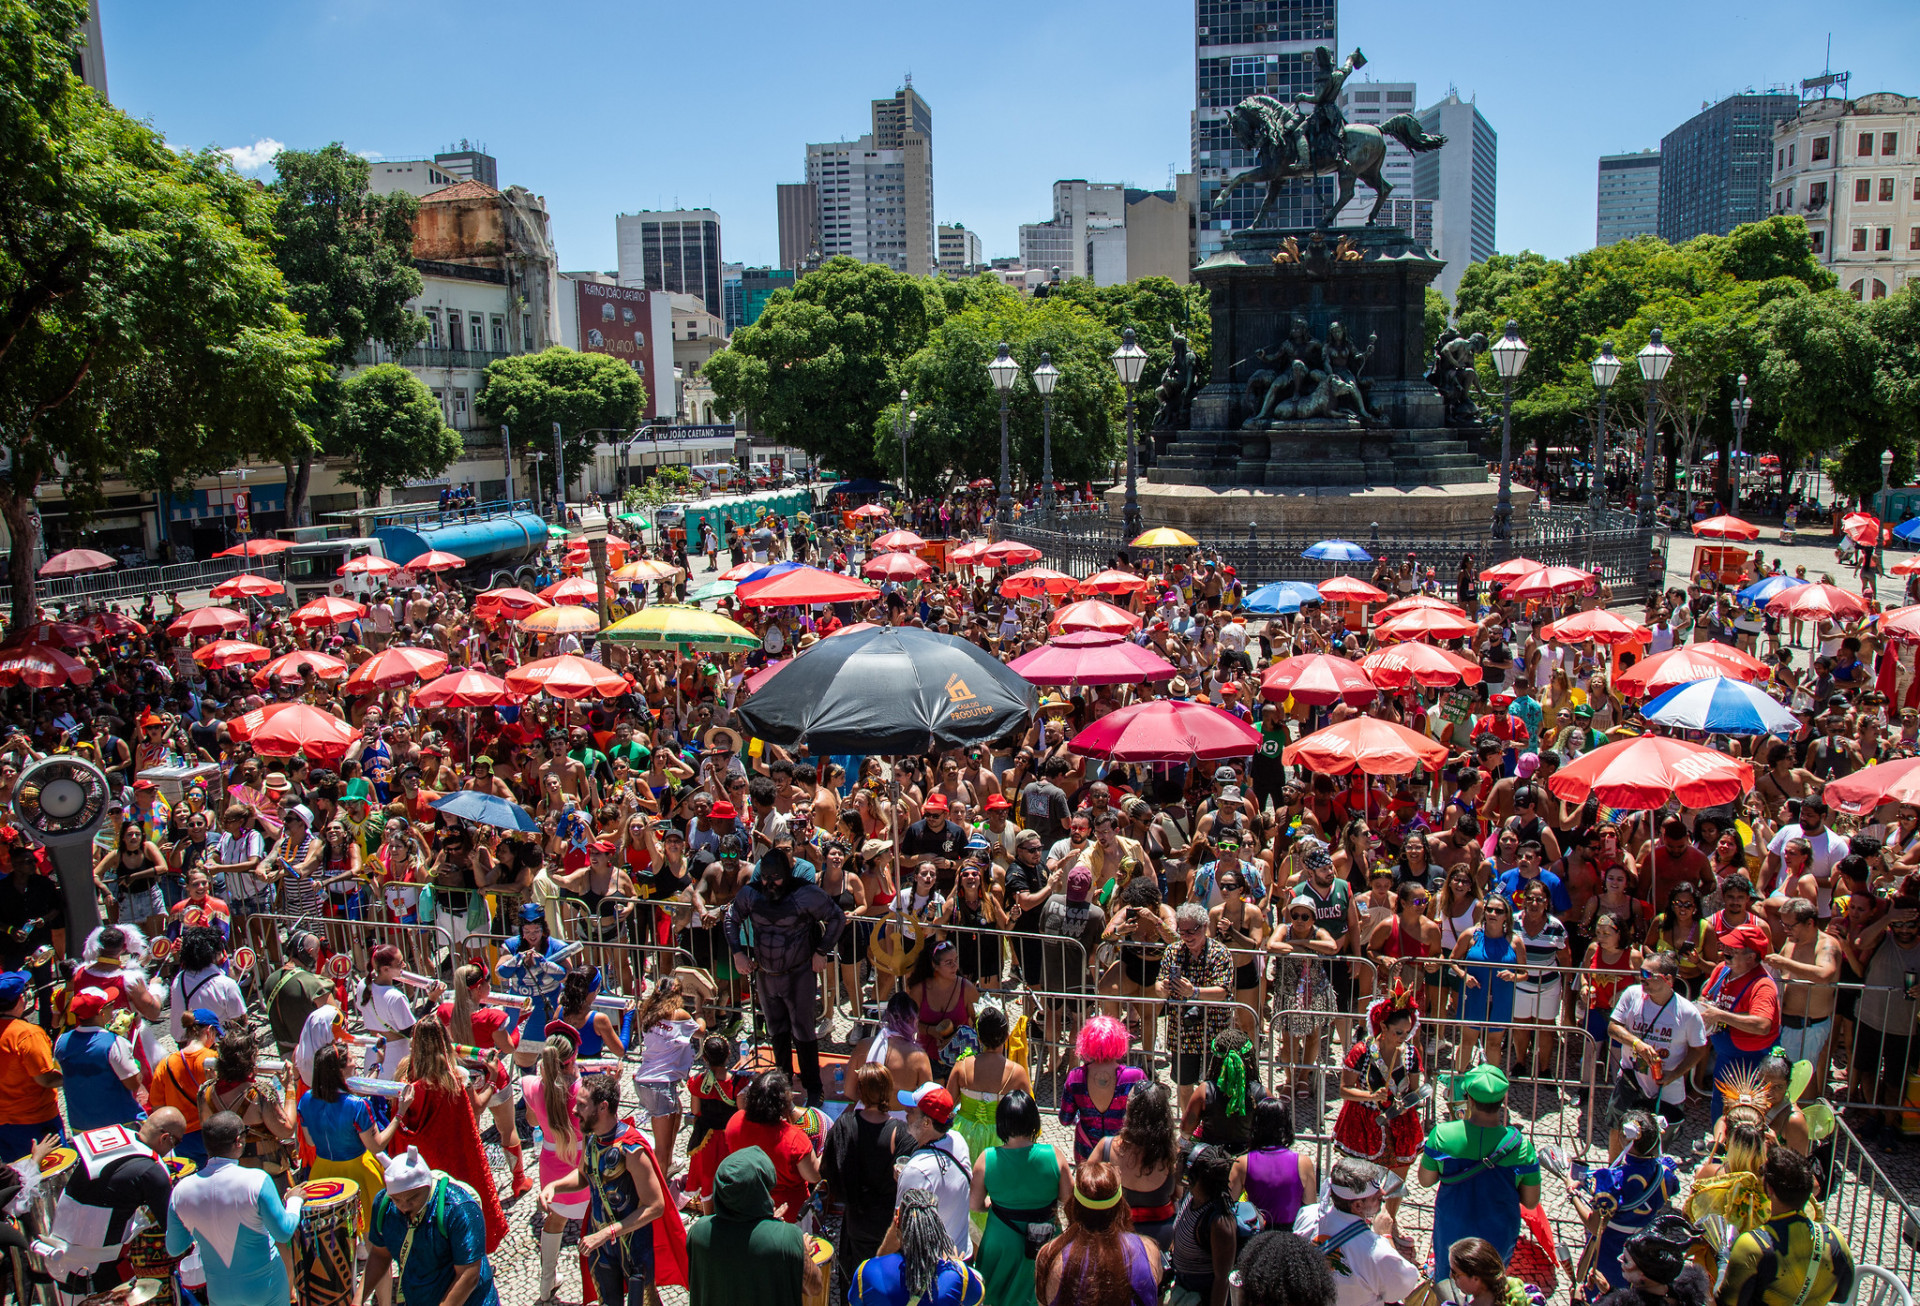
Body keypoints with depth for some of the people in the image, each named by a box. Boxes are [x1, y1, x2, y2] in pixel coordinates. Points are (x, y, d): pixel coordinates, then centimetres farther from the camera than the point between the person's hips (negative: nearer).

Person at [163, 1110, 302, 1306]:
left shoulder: (182, 1191, -12)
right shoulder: (257, 1181, -24)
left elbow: (173, 1249, 1)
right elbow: (284, 1234, -16)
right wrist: (294, 1200, 1)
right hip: (265, 1289, -3)